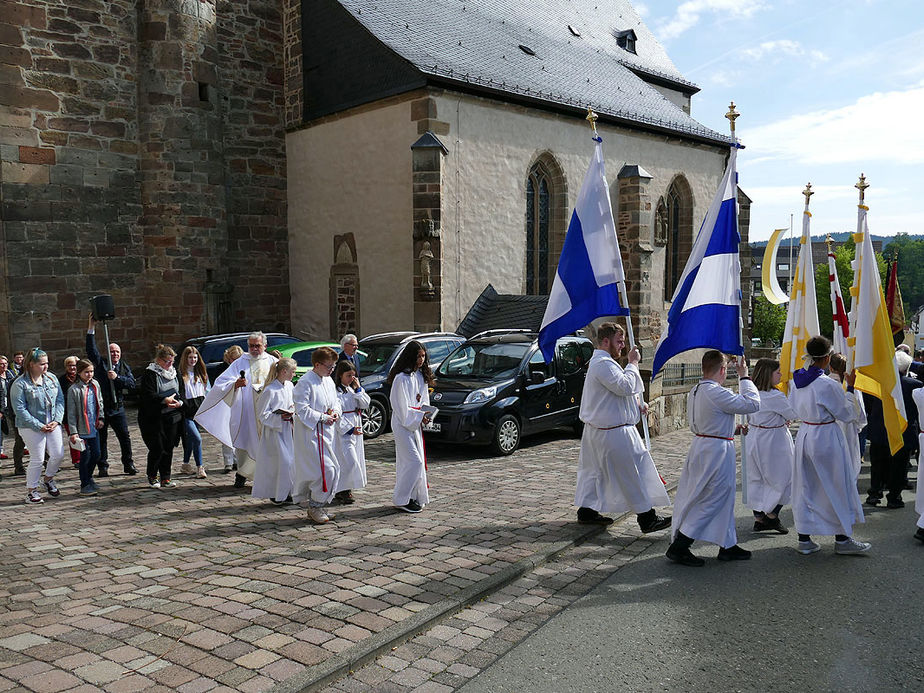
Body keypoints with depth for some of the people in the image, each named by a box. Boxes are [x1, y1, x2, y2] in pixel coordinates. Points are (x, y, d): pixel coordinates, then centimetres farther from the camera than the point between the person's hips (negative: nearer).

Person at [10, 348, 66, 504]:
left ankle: (48, 479, 30)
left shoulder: (52, 378, 7)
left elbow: (60, 400, 8)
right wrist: (39, 426, -16)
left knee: (58, 455, 2)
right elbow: (20, 409, -12)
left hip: (53, 425, 5)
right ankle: (31, 490, 15)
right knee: (38, 459, -2)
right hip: (31, 427, -5)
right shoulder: (20, 384, -10)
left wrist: (57, 420, -6)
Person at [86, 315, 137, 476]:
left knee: (124, 437, 0)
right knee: (101, 438, 5)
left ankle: (128, 464, 9)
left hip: (118, 408, 1)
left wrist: (117, 377, -15)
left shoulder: (124, 367, 11)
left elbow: (132, 384, -1)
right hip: (101, 407, -1)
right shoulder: (101, 364, 4)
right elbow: (91, 349, -9)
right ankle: (103, 466, 13)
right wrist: (92, 327, -14)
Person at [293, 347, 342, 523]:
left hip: (327, 433, 9)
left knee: (333, 470, 10)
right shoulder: (305, 382, -14)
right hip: (311, 434, -9)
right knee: (326, 470, -13)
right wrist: (323, 417, -18)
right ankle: (315, 507, 3)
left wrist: (336, 412, 3)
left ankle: (317, 507, 23)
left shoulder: (329, 381, 13)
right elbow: (302, 409, -17)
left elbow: (335, 401, 24)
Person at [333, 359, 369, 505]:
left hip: (356, 430, 8)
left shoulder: (354, 389, 12)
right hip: (343, 431, -8)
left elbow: (365, 404, 5)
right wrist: (349, 429, -17)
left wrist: (358, 389, -5)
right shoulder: (336, 392, -12)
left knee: (353, 461, 10)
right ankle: (343, 491, -3)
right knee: (349, 461, -13)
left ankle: (341, 491, 19)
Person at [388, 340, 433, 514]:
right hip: (403, 424, -8)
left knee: (413, 460, 11)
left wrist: (426, 413, 1)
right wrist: (419, 416, -16)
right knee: (414, 461, -11)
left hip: (415, 424, 8)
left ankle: (414, 496, 19)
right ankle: (401, 499, -3)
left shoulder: (420, 376, 11)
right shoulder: (401, 378, -16)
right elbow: (401, 407, -16)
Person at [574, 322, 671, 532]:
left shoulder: (599, 362, 17)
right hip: (613, 432, -11)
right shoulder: (603, 363, -19)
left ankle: (586, 510, 24)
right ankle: (646, 518, 4)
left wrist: (637, 405, 16)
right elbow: (625, 387, -26)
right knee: (633, 473, -3)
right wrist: (633, 363, -14)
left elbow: (618, 392, 27)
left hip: (597, 429, 11)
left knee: (595, 471, 16)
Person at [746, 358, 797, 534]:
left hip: (754, 439, 8)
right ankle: (772, 516, 11)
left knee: (757, 480, 12)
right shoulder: (775, 397, -21)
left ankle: (759, 519, 19)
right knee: (782, 479, 9)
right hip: (773, 443, -8)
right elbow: (794, 415, -10)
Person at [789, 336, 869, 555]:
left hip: (804, 436, 7)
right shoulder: (828, 384, -20)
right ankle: (842, 540, 19)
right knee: (836, 488, 8)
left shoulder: (797, 380, 1)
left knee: (805, 487, 12)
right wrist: (850, 387, -1)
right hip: (826, 438, -6)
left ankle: (804, 539, 17)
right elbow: (846, 413, -7)